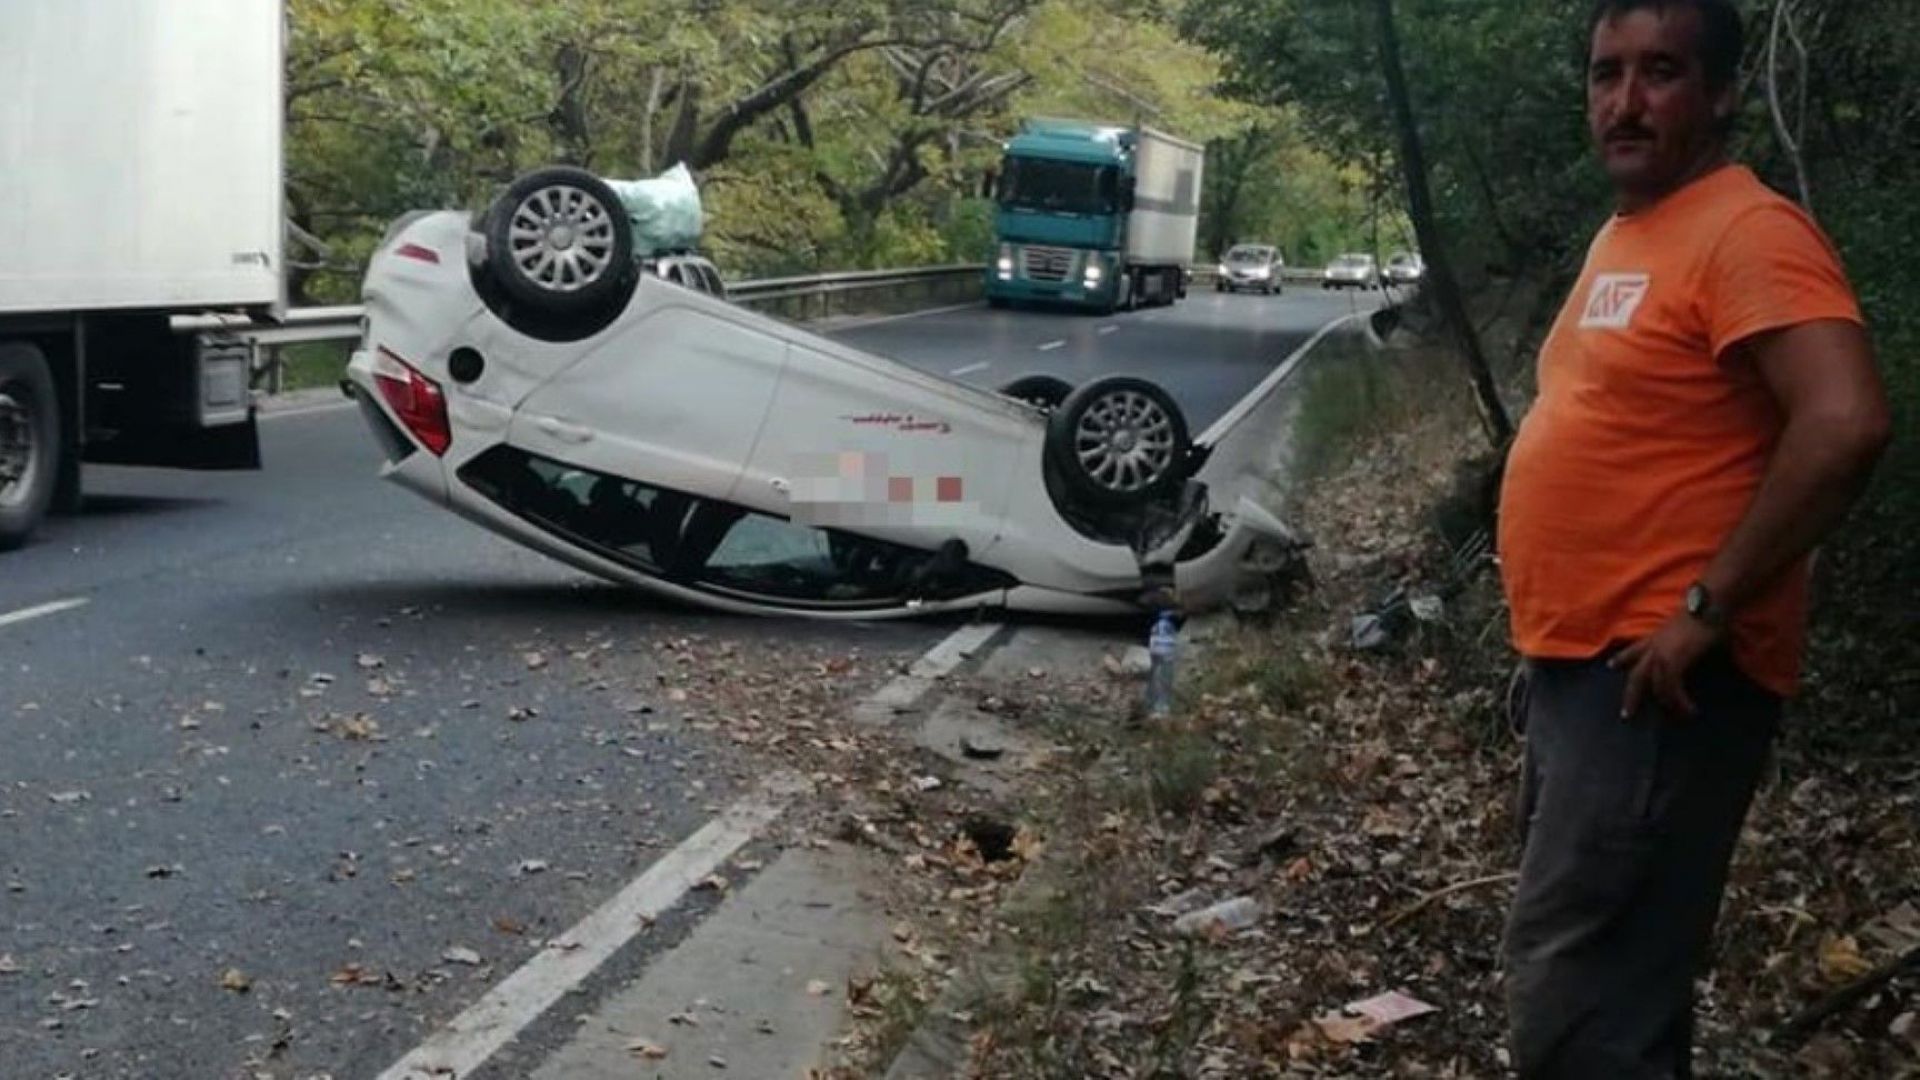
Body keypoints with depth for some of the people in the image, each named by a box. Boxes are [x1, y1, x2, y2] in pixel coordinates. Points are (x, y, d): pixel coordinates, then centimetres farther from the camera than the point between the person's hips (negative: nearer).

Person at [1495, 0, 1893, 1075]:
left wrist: (1706, 604, -23)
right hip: (1582, 664, 10)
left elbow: (1846, 423, -28)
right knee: (1621, 979, 19)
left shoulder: (1746, 231, -15)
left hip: (1658, 678, -10)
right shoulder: (1626, 235, 15)